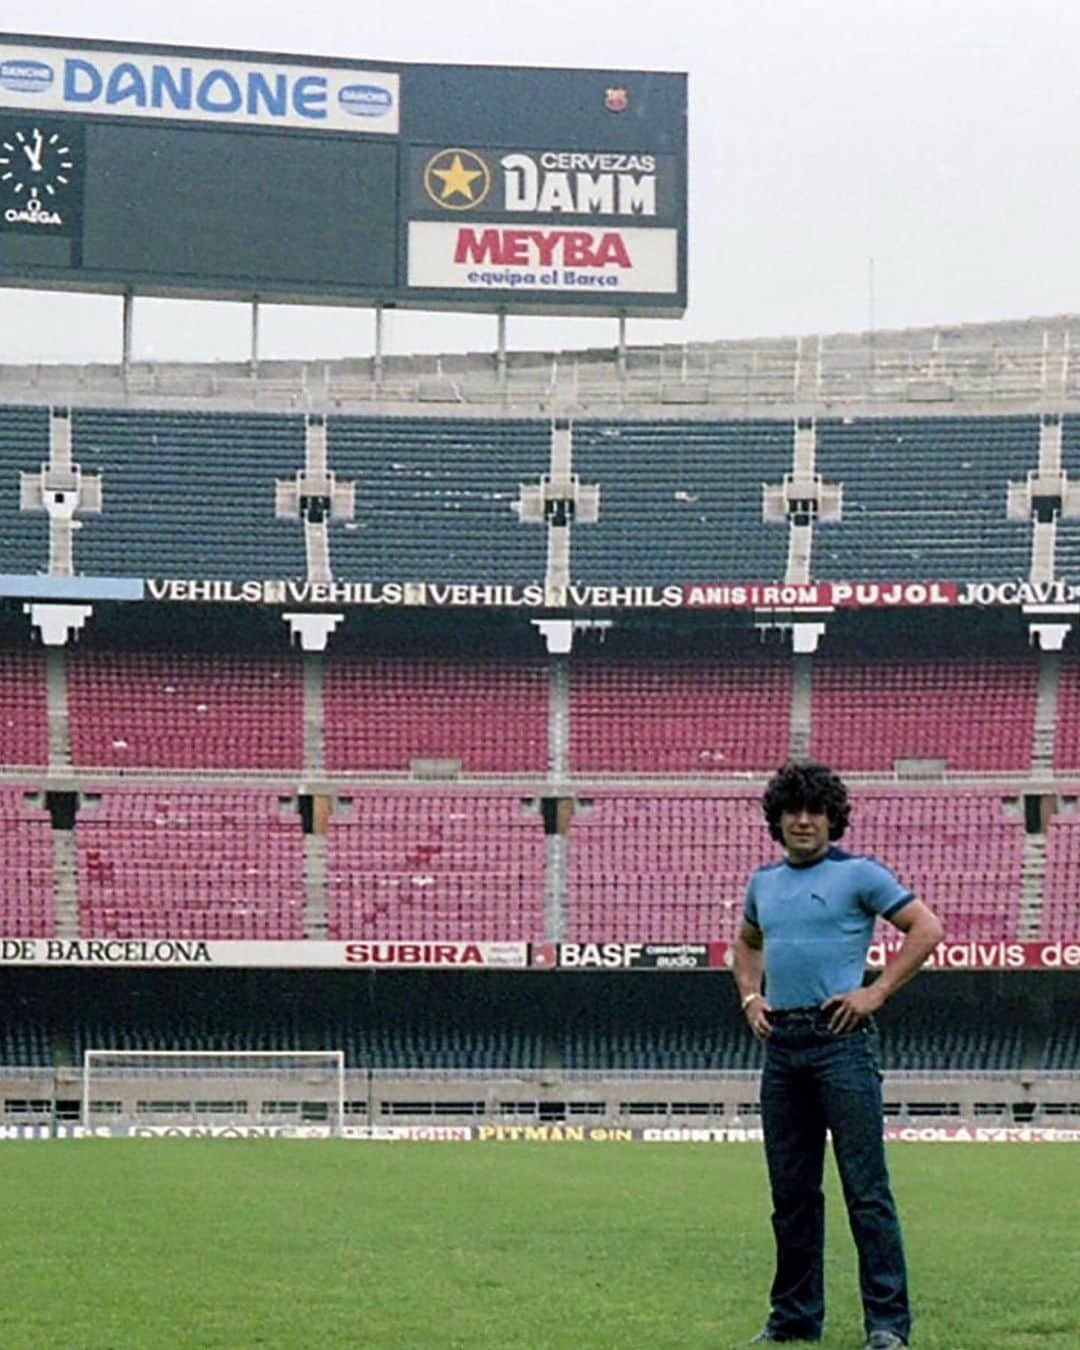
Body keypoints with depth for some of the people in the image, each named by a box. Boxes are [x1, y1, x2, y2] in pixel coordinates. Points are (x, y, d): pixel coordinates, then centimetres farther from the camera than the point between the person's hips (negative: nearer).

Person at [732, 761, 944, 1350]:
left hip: (840, 1040, -6)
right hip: (781, 1043, 6)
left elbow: (927, 929, -5)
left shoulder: (859, 874, -2)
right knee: (791, 1189, 9)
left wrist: (877, 991, -9)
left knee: (865, 1187, -8)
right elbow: (747, 941, 33)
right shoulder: (764, 881, 15)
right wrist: (750, 997, 17)